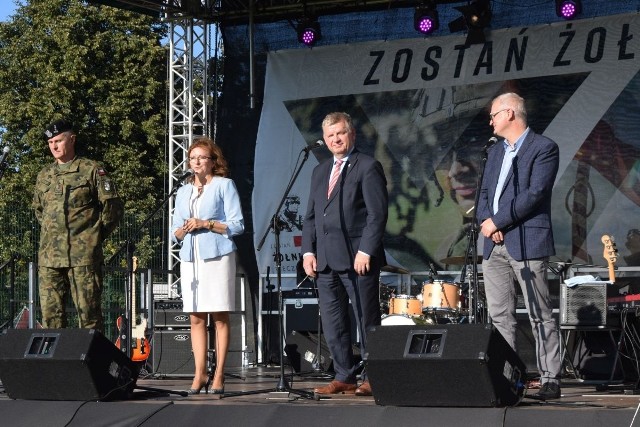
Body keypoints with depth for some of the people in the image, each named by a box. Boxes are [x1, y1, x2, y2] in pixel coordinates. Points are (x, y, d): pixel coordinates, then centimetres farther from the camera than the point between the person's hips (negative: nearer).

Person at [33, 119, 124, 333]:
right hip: (49, 257, 5)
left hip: (84, 256, -5)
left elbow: (113, 206, 0)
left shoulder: (91, 170, 2)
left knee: (88, 311, -4)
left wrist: (96, 234, 2)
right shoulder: (44, 175, 17)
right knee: (50, 312, 2)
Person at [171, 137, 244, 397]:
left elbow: (237, 225, -2)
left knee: (219, 317, -4)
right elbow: (175, 232, 19)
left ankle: (218, 376, -4)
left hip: (217, 256, -5)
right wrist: (184, 229, -3)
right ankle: (200, 374, 4)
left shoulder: (224, 185, 5)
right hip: (190, 258, 5)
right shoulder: (183, 192, 20)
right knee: (196, 318, 2)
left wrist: (207, 224, -11)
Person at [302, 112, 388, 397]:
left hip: (357, 257, -7)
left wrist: (366, 251, -16)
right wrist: (308, 251, 7)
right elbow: (311, 216, 19)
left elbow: (378, 213, -9)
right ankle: (344, 377, 12)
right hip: (325, 259, 7)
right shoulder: (320, 172, 20)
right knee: (332, 323, 6)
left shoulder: (368, 167, -2)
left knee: (367, 320, -1)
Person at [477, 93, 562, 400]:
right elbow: (484, 193, 17)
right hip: (494, 246, 7)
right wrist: (485, 221, -5)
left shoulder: (544, 148, -3)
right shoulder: (495, 152, 20)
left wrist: (497, 221, -14)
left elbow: (535, 193, -13)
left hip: (526, 242, -7)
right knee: (500, 317, 5)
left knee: (540, 316, -4)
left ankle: (550, 380, -2)